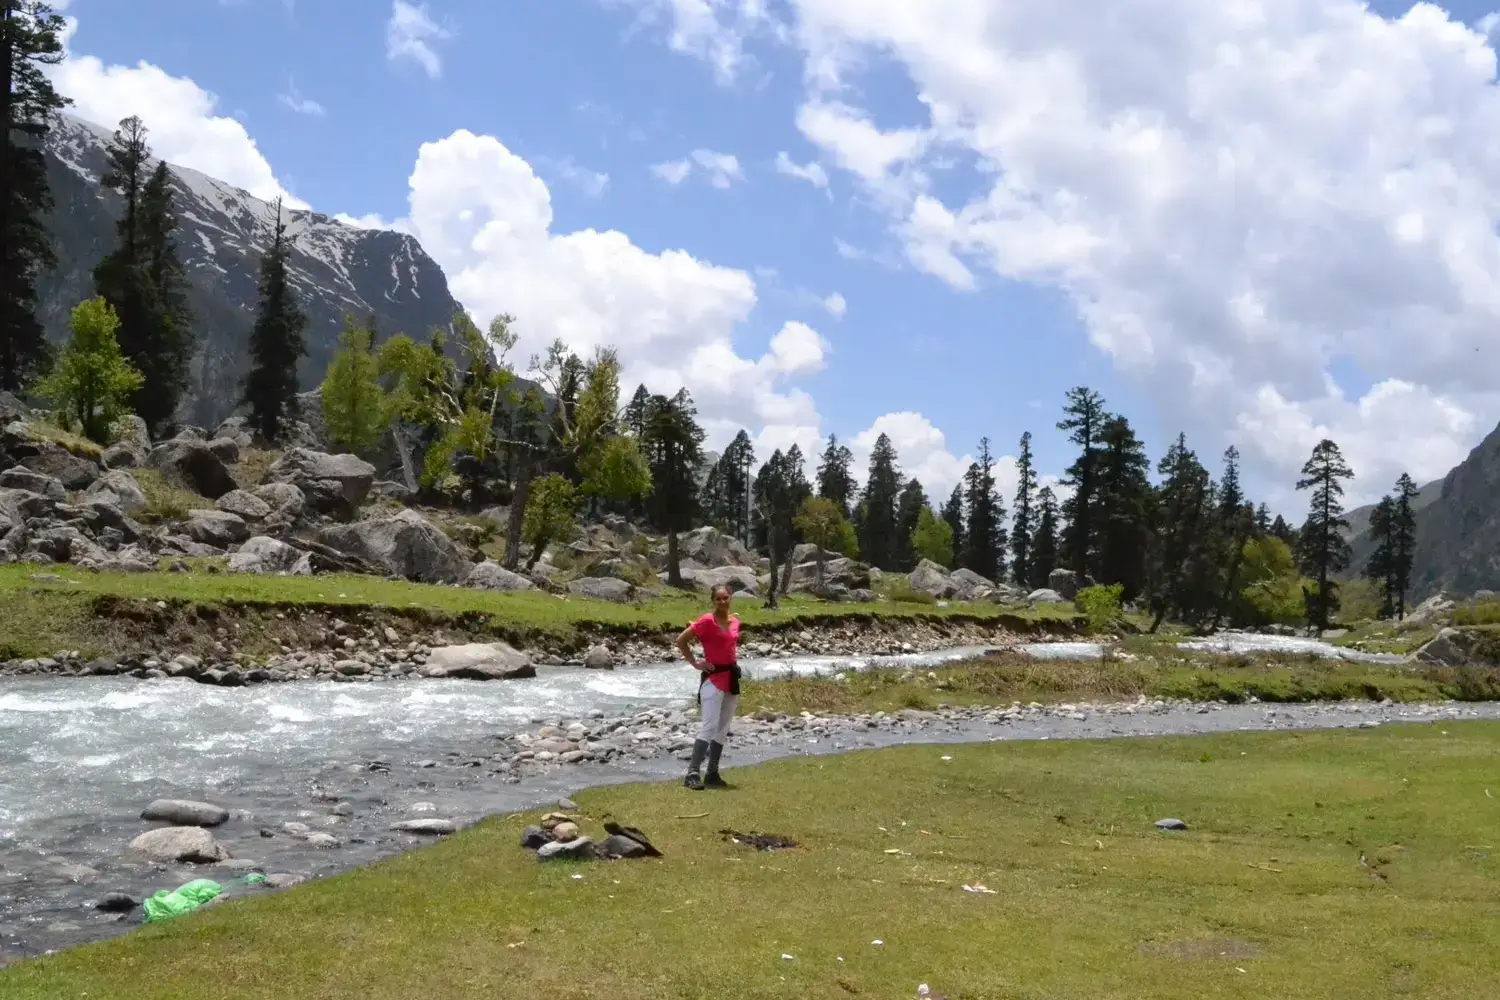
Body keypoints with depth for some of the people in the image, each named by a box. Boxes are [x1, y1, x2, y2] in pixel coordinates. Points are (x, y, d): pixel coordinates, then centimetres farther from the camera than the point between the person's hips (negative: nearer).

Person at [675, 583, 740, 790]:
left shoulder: (735, 621, 9)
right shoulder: (707, 621, -13)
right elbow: (681, 640, -11)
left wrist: (735, 658, 11)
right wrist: (695, 664, -10)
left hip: (732, 678, 8)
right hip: (714, 678, -8)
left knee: (722, 729, 9)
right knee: (708, 726, -15)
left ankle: (712, 774, 15)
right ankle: (692, 773, -16)